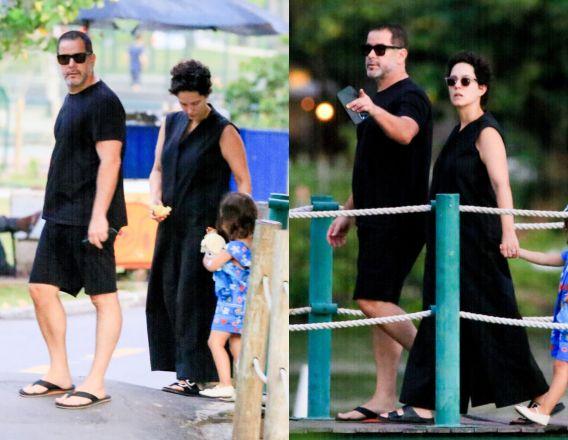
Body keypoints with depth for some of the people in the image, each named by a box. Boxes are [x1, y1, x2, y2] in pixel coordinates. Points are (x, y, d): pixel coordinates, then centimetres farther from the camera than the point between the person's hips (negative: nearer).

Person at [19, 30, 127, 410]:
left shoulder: (103, 101, -10)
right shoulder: (71, 101, 18)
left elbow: (109, 161, -18)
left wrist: (99, 215, -24)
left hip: (90, 218, -10)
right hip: (60, 216, 10)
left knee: (103, 296, -4)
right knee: (42, 290, 8)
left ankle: (96, 384, -3)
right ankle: (59, 374, 17)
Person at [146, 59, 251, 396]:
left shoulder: (223, 132, -8)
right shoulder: (171, 124, 10)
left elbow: (244, 182, -9)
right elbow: (158, 170, 17)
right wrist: (156, 199, -2)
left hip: (204, 226, -7)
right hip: (172, 226, 7)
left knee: (193, 298, -8)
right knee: (168, 295, 7)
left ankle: (194, 376, -7)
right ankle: (181, 366, 15)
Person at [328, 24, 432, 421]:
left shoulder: (409, 97, -9)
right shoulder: (378, 101, 21)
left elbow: (404, 133, -33)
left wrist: (373, 109, -49)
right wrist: (348, 214, 26)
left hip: (398, 220, -10)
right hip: (377, 220, 10)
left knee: (373, 300, -16)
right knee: (379, 304, 6)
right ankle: (385, 398, 6)